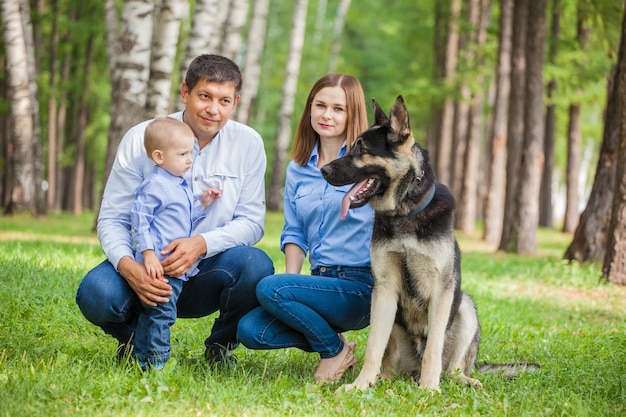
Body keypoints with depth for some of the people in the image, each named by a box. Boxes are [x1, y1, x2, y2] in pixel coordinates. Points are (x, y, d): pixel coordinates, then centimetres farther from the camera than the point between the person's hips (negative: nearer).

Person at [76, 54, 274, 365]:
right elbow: (112, 218, -7)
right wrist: (127, 265, -29)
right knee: (96, 293, -31)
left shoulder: (247, 144, -4)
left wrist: (202, 243, -26)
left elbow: (252, 221, -5)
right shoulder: (140, 139, -7)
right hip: (146, 269, -1)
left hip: (208, 275, 1)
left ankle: (221, 344, 1)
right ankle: (133, 336, 8)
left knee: (256, 265, -31)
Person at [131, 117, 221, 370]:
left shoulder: (181, 186, 17)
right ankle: (156, 362, -6)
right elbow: (139, 219, -16)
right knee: (161, 313, -10)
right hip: (157, 265, -9)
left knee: (149, 314, 16)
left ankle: (142, 358, 23)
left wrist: (202, 204, 13)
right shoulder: (155, 186, -13)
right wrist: (148, 253, -22)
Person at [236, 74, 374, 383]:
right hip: (322, 282, 6)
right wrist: (291, 278, -4)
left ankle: (335, 350, -2)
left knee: (269, 288, -25)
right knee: (250, 330, -15)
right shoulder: (298, 169, 14)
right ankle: (330, 338, 8)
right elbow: (294, 233, 14)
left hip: (360, 286, -6)